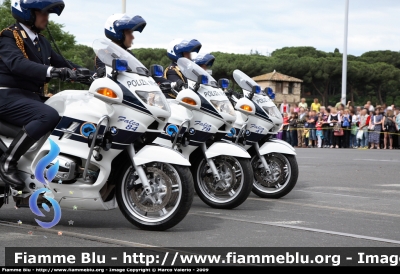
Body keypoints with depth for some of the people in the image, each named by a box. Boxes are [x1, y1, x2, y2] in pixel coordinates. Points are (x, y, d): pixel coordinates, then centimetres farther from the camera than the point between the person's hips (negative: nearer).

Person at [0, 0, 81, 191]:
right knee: (49, 116, -33)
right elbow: (17, 63, -27)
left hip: (33, 97, 9)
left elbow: (61, 62, 19)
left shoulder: (42, 42, 19)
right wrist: (51, 71, -43)